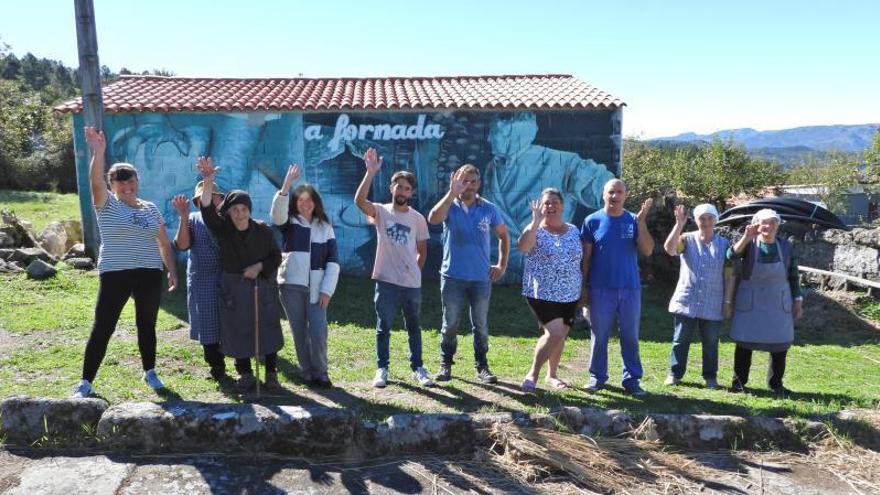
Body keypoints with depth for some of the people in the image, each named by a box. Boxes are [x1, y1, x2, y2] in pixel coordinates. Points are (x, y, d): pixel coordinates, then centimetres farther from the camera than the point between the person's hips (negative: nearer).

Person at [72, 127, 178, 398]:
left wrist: (172, 270, 8)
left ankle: (150, 372, 27)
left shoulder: (151, 208, 11)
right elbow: (95, 182, -20)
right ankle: (86, 381, 8)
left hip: (149, 275, 3)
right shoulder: (107, 205, 0)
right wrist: (98, 152, -33)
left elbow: (164, 243, 14)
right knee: (102, 328, -2)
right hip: (115, 275, -3)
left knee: (147, 325, 12)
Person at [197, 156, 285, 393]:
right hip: (234, 287, 0)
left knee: (268, 328, 1)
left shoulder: (263, 230, -2)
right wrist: (208, 184, -37)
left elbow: (276, 256, 4)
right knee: (238, 331, 2)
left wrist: (259, 266, -14)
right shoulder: (222, 229, -4)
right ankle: (245, 374, 17)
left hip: (264, 286, 0)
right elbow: (207, 210, -23)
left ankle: (271, 374, 11)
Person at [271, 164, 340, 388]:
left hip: (316, 287, 0)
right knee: (299, 332, 5)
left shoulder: (325, 227, 9)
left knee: (318, 332, -7)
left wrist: (327, 289, -6)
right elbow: (277, 211, -18)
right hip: (291, 285, 0)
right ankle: (307, 373, 18)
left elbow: (333, 260, 4)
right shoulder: (289, 223, 6)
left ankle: (320, 373, 10)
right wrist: (287, 184, -31)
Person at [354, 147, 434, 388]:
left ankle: (418, 368, 24)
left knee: (413, 327, 13)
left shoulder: (418, 218, 5)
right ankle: (382, 369, 18)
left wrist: (415, 271, 6)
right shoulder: (381, 212, -2)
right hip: (386, 281, -2)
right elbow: (359, 200, -22)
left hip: (412, 283, 2)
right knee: (383, 327, 6)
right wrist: (371, 172, -29)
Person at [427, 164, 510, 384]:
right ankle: (445, 365, 20)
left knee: (481, 326, 8)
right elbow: (433, 219, -25)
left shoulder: (489, 209, 3)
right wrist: (452, 193, -28)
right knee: (450, 324, 8)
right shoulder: (450, 206, -2)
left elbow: (504, 235, 15)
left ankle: (482, 367, 19)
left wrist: (502, 264, 7)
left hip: (482, 277, 1)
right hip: (453, 276, -1)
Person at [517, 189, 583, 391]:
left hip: (570, 295, 6)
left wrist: (583, 288, 15)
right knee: (555, 333, -17)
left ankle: (551, 375, 30)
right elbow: (522, 247, -28)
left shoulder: (574, 231, 9)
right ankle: (532, 374, 0)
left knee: (561, 335, 12)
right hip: (542, 294, -6)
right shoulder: (535, 230, -7)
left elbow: (579, 261, 16)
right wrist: (536, 221, -32)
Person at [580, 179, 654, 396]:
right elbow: (586, 257, 3)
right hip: (601, 289, -1)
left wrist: (641, 221, -16)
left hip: (630, 288, 1)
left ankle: (632, 379, 15)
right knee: (599, 335, 7)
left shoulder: (633, 220, 4)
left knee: (631, 336, 6)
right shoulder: (592, 221, 1)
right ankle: (597, 376, 19)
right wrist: (584, 286, 1)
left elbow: (647, 250, -7)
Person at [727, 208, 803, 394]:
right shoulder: (749, 244, -5)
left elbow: (793, 276, 8)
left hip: (778, 303, 2)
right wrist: (746, 237, -35)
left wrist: (798, 300, 5)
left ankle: (776, 383, 19)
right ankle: (739, 381, 12)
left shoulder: (785, 246, 2)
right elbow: (732, 255, -25)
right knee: (745, 341, 2)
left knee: (780, 343, 5)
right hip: (750, 302, -2)